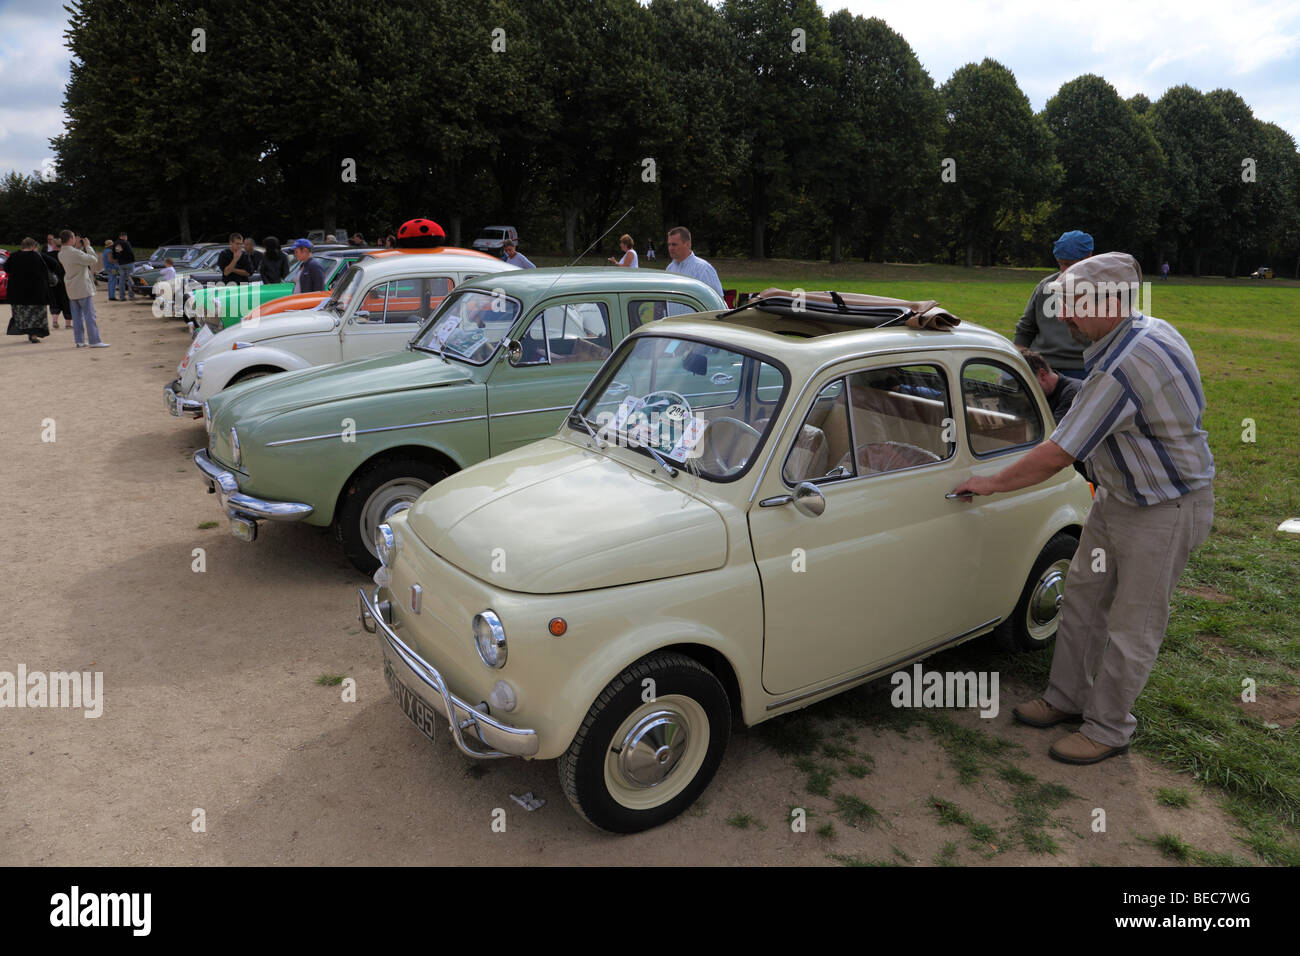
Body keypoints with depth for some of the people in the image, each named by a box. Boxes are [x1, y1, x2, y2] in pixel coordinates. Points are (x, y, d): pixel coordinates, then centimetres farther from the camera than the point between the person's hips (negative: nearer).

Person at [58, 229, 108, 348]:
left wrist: (78, 246, 11)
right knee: (90, 315, -4)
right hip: (83, 289, -8)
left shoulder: (61, 254, 6)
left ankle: (79, 340, 12)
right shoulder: (75, 253, -19)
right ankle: (94, 341, -5)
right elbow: (93, 260, -15)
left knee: (77, 316, 11)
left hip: (71, 289, 8)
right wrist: (87, 247, -4)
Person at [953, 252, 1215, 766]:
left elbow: (1056, 457, -28)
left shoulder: (1120, 368, -31)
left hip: (1164, 511, -10)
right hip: (1118, 497, 10)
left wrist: (991, 483, -14)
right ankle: (1067, 698, 32)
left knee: (1131, 628, 5)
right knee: (1082, 598, 16)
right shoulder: (1153, 329, 0)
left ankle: (1109, 729, 22)